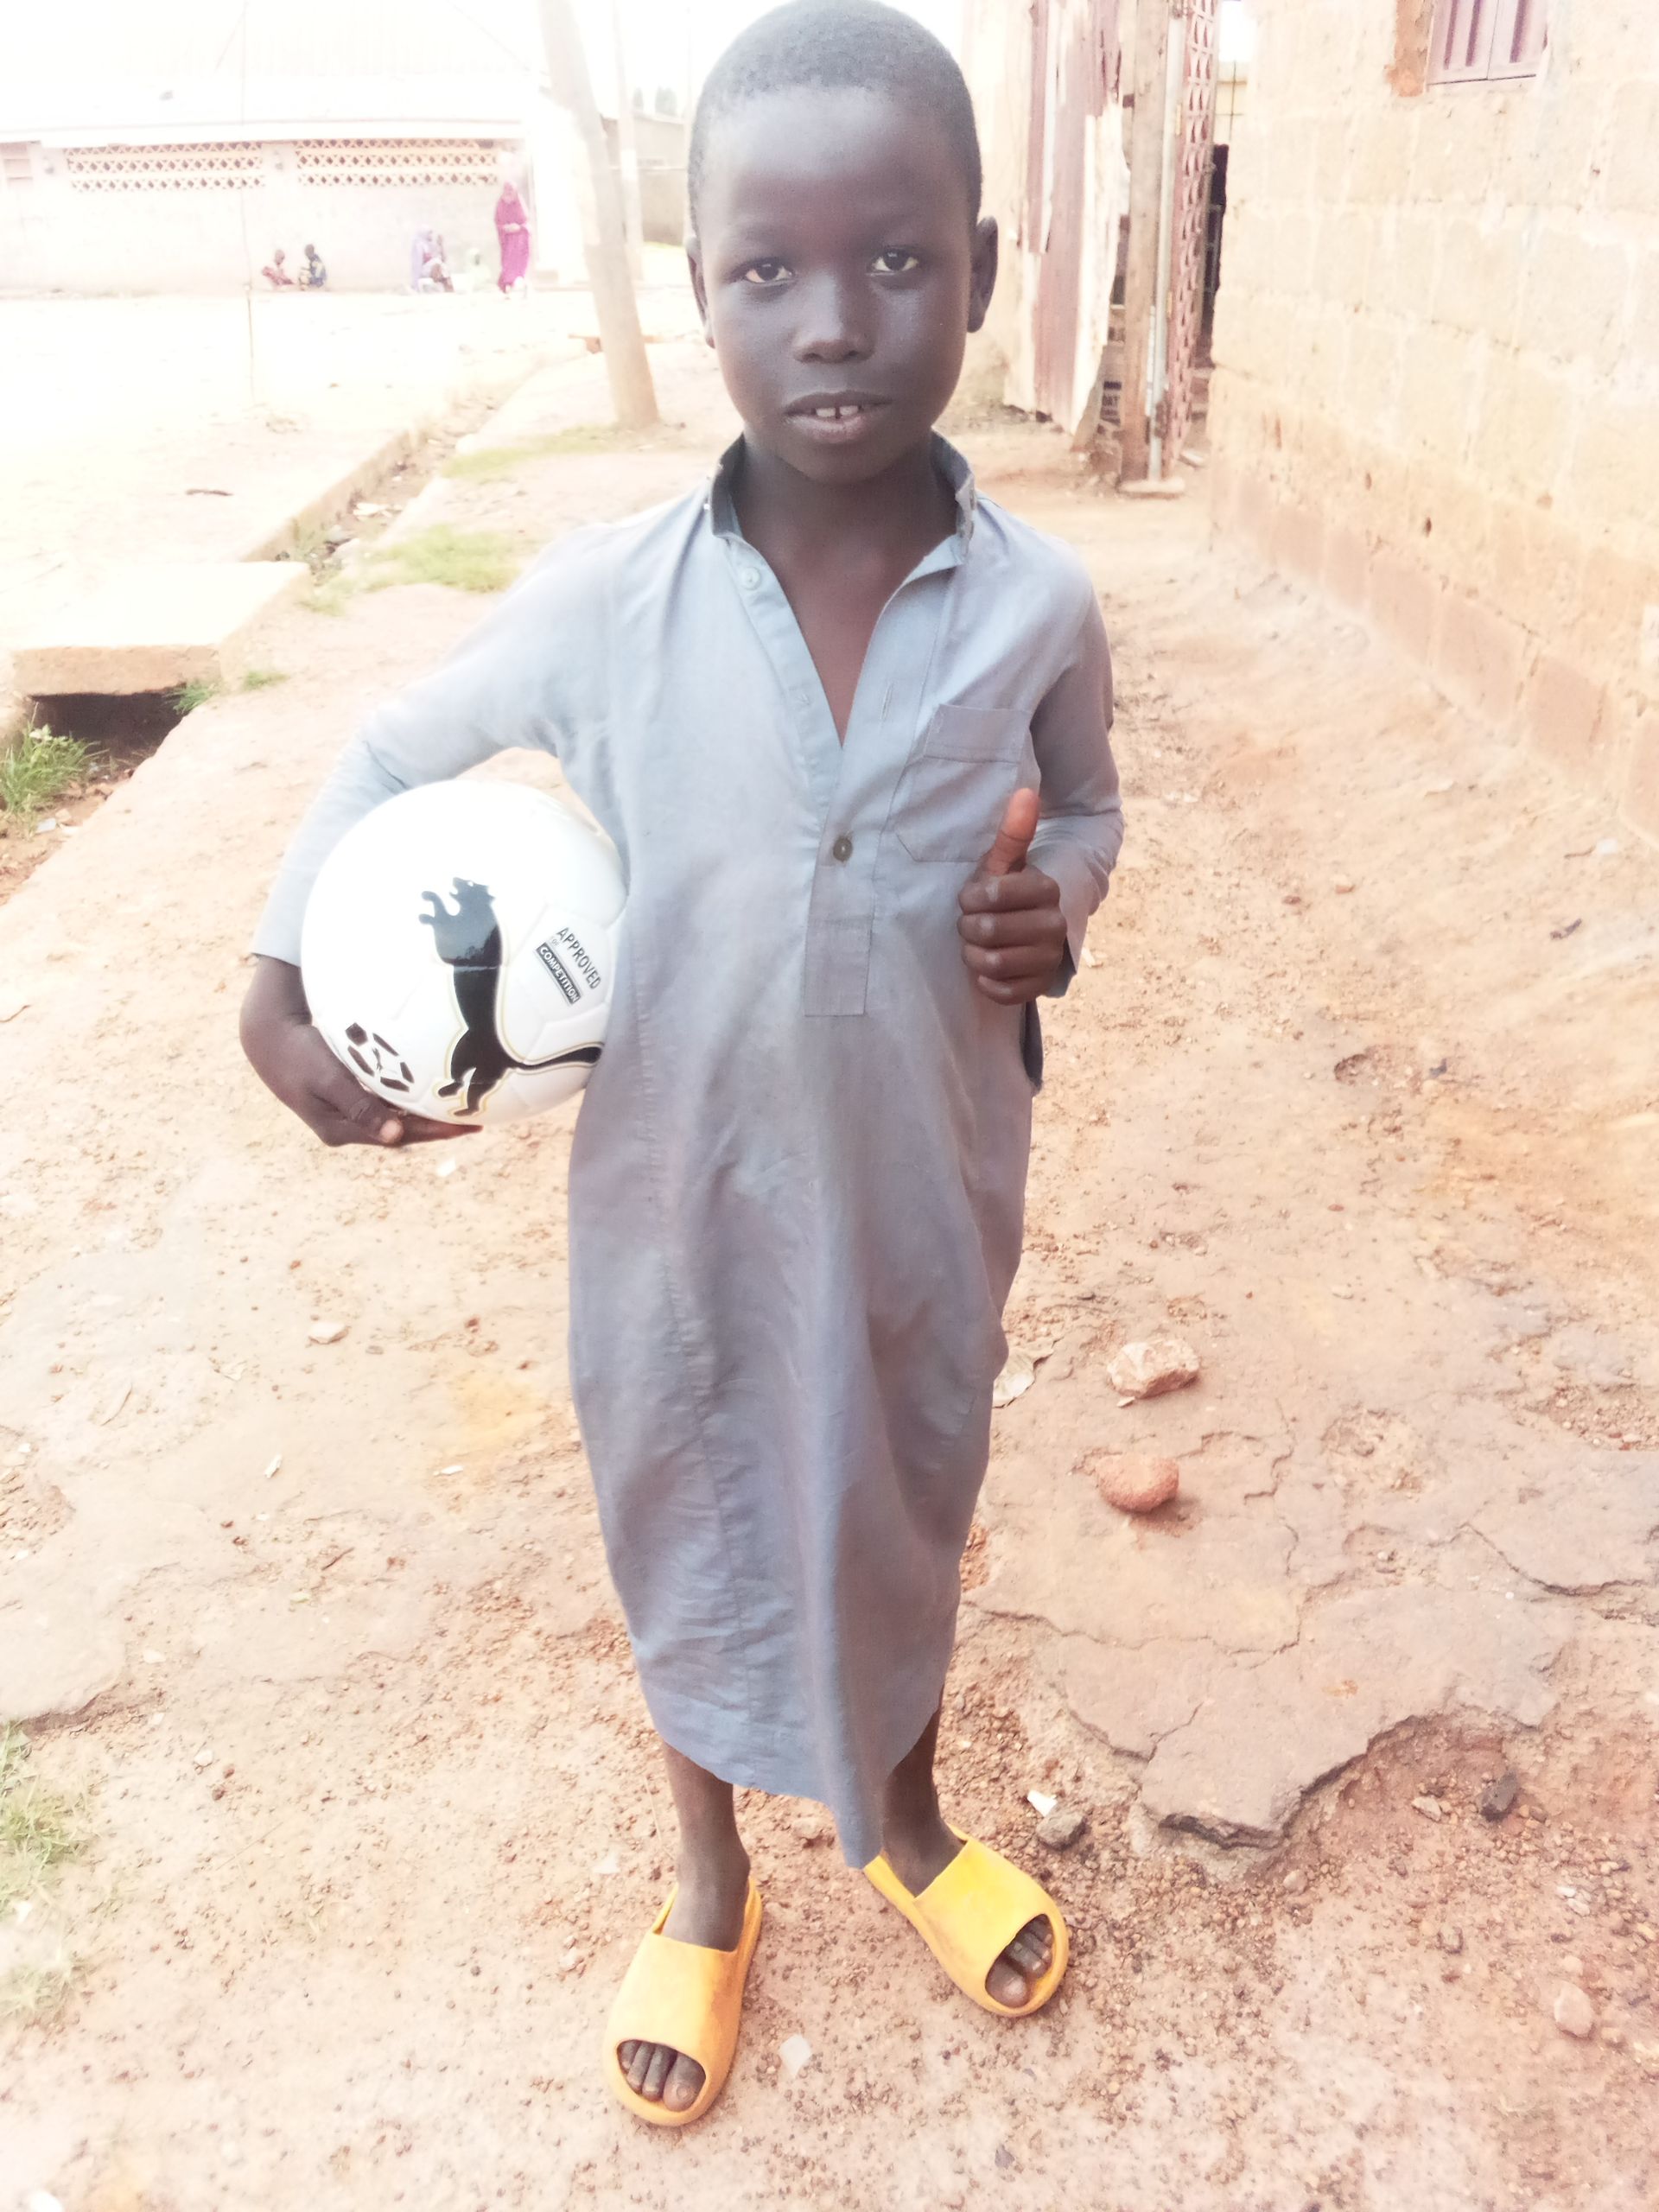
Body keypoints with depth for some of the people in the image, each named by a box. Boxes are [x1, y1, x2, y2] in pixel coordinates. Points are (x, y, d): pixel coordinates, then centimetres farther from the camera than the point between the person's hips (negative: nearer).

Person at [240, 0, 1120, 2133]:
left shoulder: (1036, 604, -12)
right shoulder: (598, 602, -15)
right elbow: (398, 753, 1)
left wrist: (1054, 901, -16)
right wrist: (280, 974, -12)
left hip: (926, 1203, 1)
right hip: (681, 1206, 0)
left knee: (909, 1516, 23)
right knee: (686, 1537, 20)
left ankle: (907, 1817, 57)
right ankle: (712, 1877, 52)